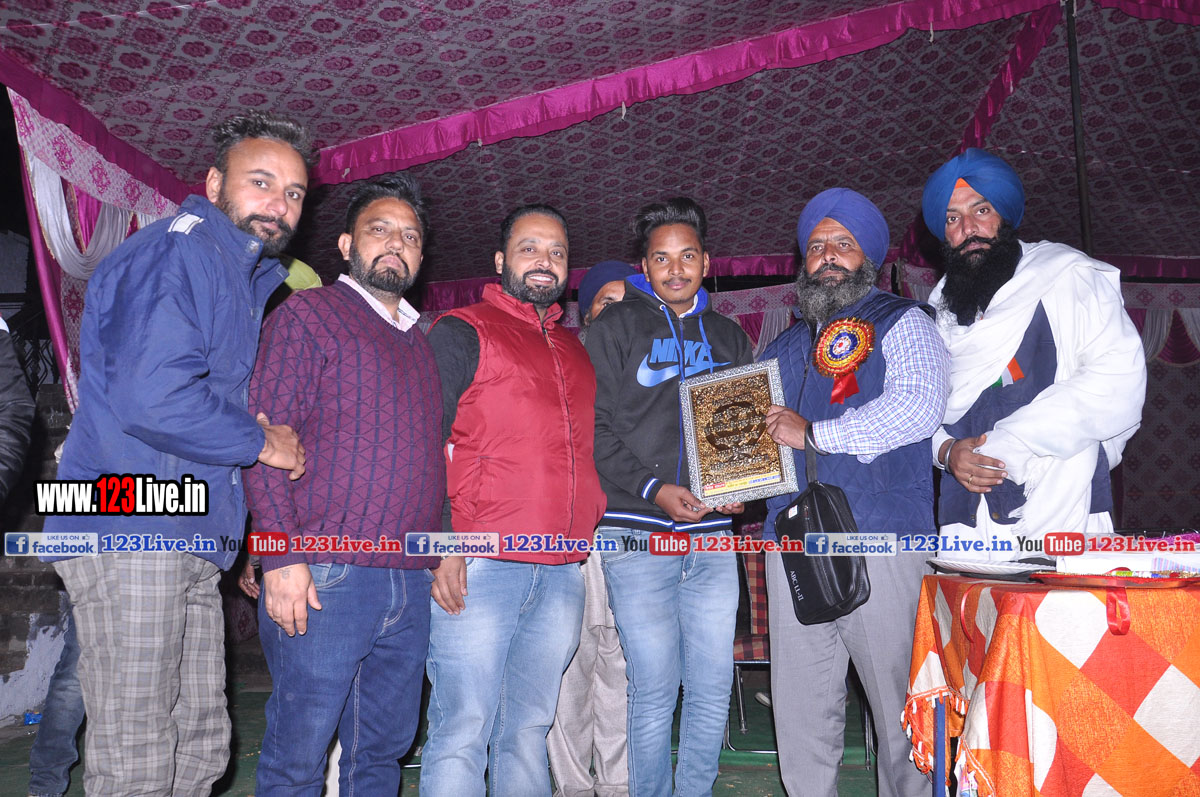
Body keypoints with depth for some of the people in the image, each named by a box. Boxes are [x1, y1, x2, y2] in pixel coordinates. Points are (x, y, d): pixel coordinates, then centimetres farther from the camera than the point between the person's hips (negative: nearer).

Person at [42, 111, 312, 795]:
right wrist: (259, 441, -10)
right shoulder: (175, 254, -10)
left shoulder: (248, 277, 22)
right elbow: (152, 399, -24)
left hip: (191, 542, 10)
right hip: (130, 533, -10)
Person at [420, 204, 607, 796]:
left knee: (528, 729, 12)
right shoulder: (462, 332, 3)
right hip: (479, 567, -5)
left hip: (563, 571, 6)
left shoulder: (575, 350, 21)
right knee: (463, 730, -3)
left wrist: (590, 533, 14)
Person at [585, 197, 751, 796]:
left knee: (713, 686, 7)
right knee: (654, 688, -1)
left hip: (712, 536, 4)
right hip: (638, 533, -4)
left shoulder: (729, 337, 17)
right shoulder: (616, 327, 4)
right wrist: (652, 489, -14)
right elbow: (596, 428, -4)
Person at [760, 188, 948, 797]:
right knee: (799, 712, 9)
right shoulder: (784, 347, 23)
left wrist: (813, 433, -13)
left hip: (879, 541, -5)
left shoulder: (900, 323, 4)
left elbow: (919, 405, -14)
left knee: (898, 705, 2)